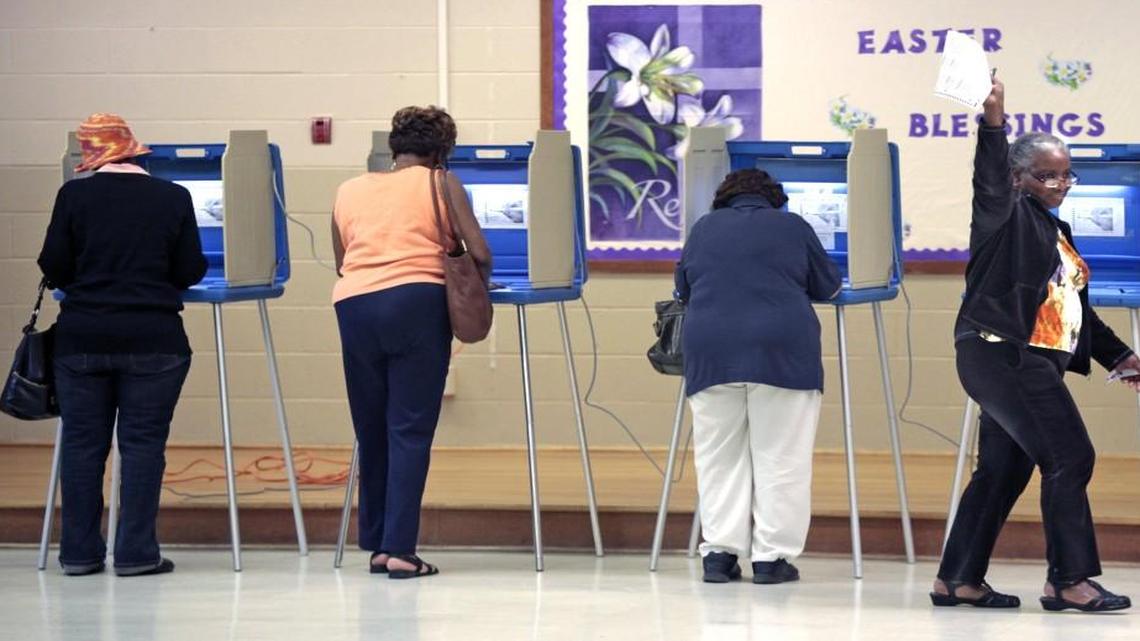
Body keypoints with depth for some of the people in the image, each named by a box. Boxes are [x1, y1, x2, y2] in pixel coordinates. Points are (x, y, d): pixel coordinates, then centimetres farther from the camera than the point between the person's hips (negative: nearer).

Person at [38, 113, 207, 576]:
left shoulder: (74, 196, -2)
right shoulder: (173, 199, -2)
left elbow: (53, 270, 0)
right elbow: (190, 272, 0)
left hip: (81, 338, 1)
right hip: (153, 341, -1)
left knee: (81, 442, 8)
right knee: (143, 443, 3)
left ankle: (79, 553, 10)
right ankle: (135, 553, 0)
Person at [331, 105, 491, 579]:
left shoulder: (349, 191, 20)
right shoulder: (441, 184, 9)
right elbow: (479, 253, 3)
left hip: (353, 305, 4)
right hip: (416, 302, -4)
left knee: (371, 429, 14)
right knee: (410, 428, -2)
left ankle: (375, 544, 17)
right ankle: (399, 549, -8)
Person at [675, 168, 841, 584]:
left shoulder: (704, 228, 14)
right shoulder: (793, 226, 8)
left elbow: (683, 289, 24)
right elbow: (828, 287, 15)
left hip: (710, 350, 2)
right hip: (782, 349, -2)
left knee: (720, 460, 9)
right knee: (779, 460, 2)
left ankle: (720, 551, 5)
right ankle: (771, 557, 0)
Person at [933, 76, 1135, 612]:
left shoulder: (1057, 232, 21)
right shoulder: (1007, 215, -3)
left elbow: (1077, 310, 25)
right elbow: (990, 176, -26)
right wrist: (993, 119, -42)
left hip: (1034, 363, 9)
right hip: (1001, 353, -9)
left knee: (1003, 471, 9)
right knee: (1070, 458, -11)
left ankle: (958, 580, 14)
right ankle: (1069, 581, -8)